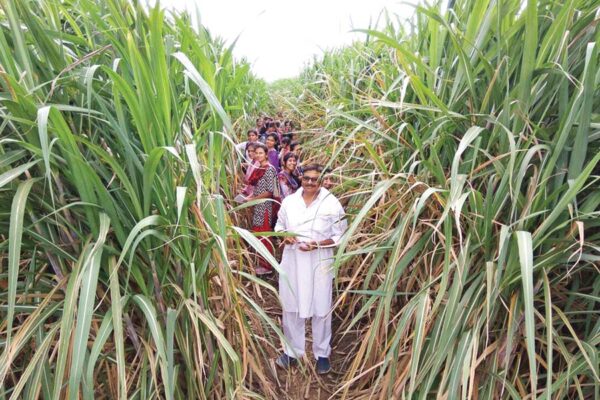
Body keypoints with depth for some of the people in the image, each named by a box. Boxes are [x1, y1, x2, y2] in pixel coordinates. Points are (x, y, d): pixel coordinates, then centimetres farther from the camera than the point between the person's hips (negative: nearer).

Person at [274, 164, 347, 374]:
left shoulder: (332, 204, -8)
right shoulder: (289, 201, 3)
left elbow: (340, 236, -5)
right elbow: (279, 226, 14)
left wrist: (318, 244, -18)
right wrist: (284, 236, -9)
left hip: (319, 262, -3)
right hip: (292, 261, 3)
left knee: (321, 309, 9)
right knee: (291, 307, 13)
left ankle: (322, 353, 32)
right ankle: (292, 351, 35)